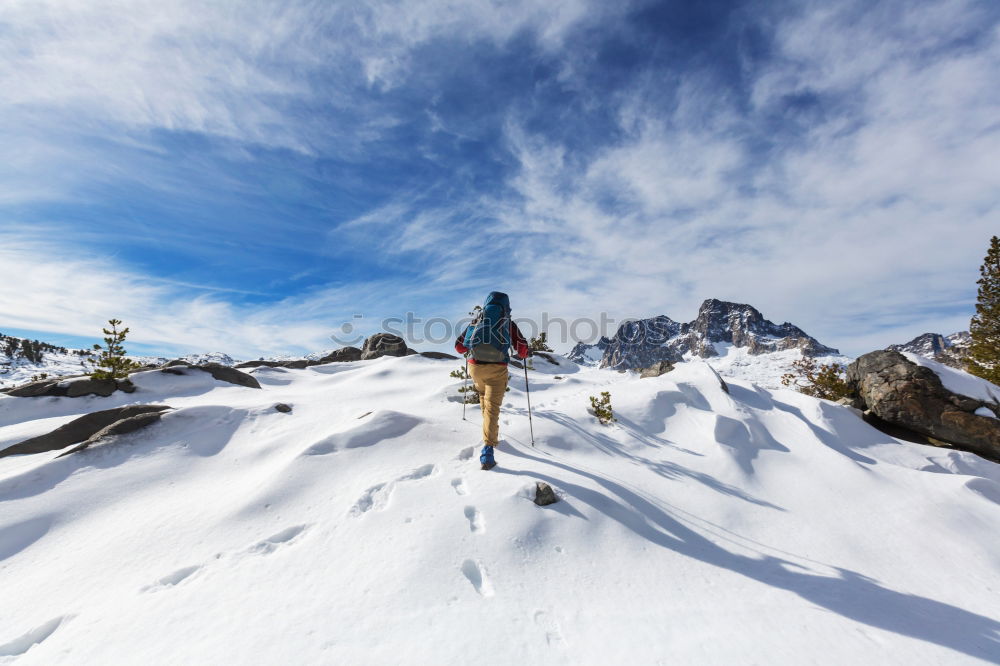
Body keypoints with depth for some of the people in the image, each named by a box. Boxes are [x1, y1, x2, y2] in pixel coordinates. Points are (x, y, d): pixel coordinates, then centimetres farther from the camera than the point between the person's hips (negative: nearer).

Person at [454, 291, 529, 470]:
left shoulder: (476, 320, 15)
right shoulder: (508, 323, 11)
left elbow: (459, 346, 17)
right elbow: (522, 349, 6)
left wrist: (469, 352, 39)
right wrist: (524, 355, 29)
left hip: (475, 366, 3)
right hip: (496, 368, -3)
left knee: (484, 396, 28)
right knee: (492, 406, 1)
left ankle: (491, 433, 38)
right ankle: (487, 448, -11)